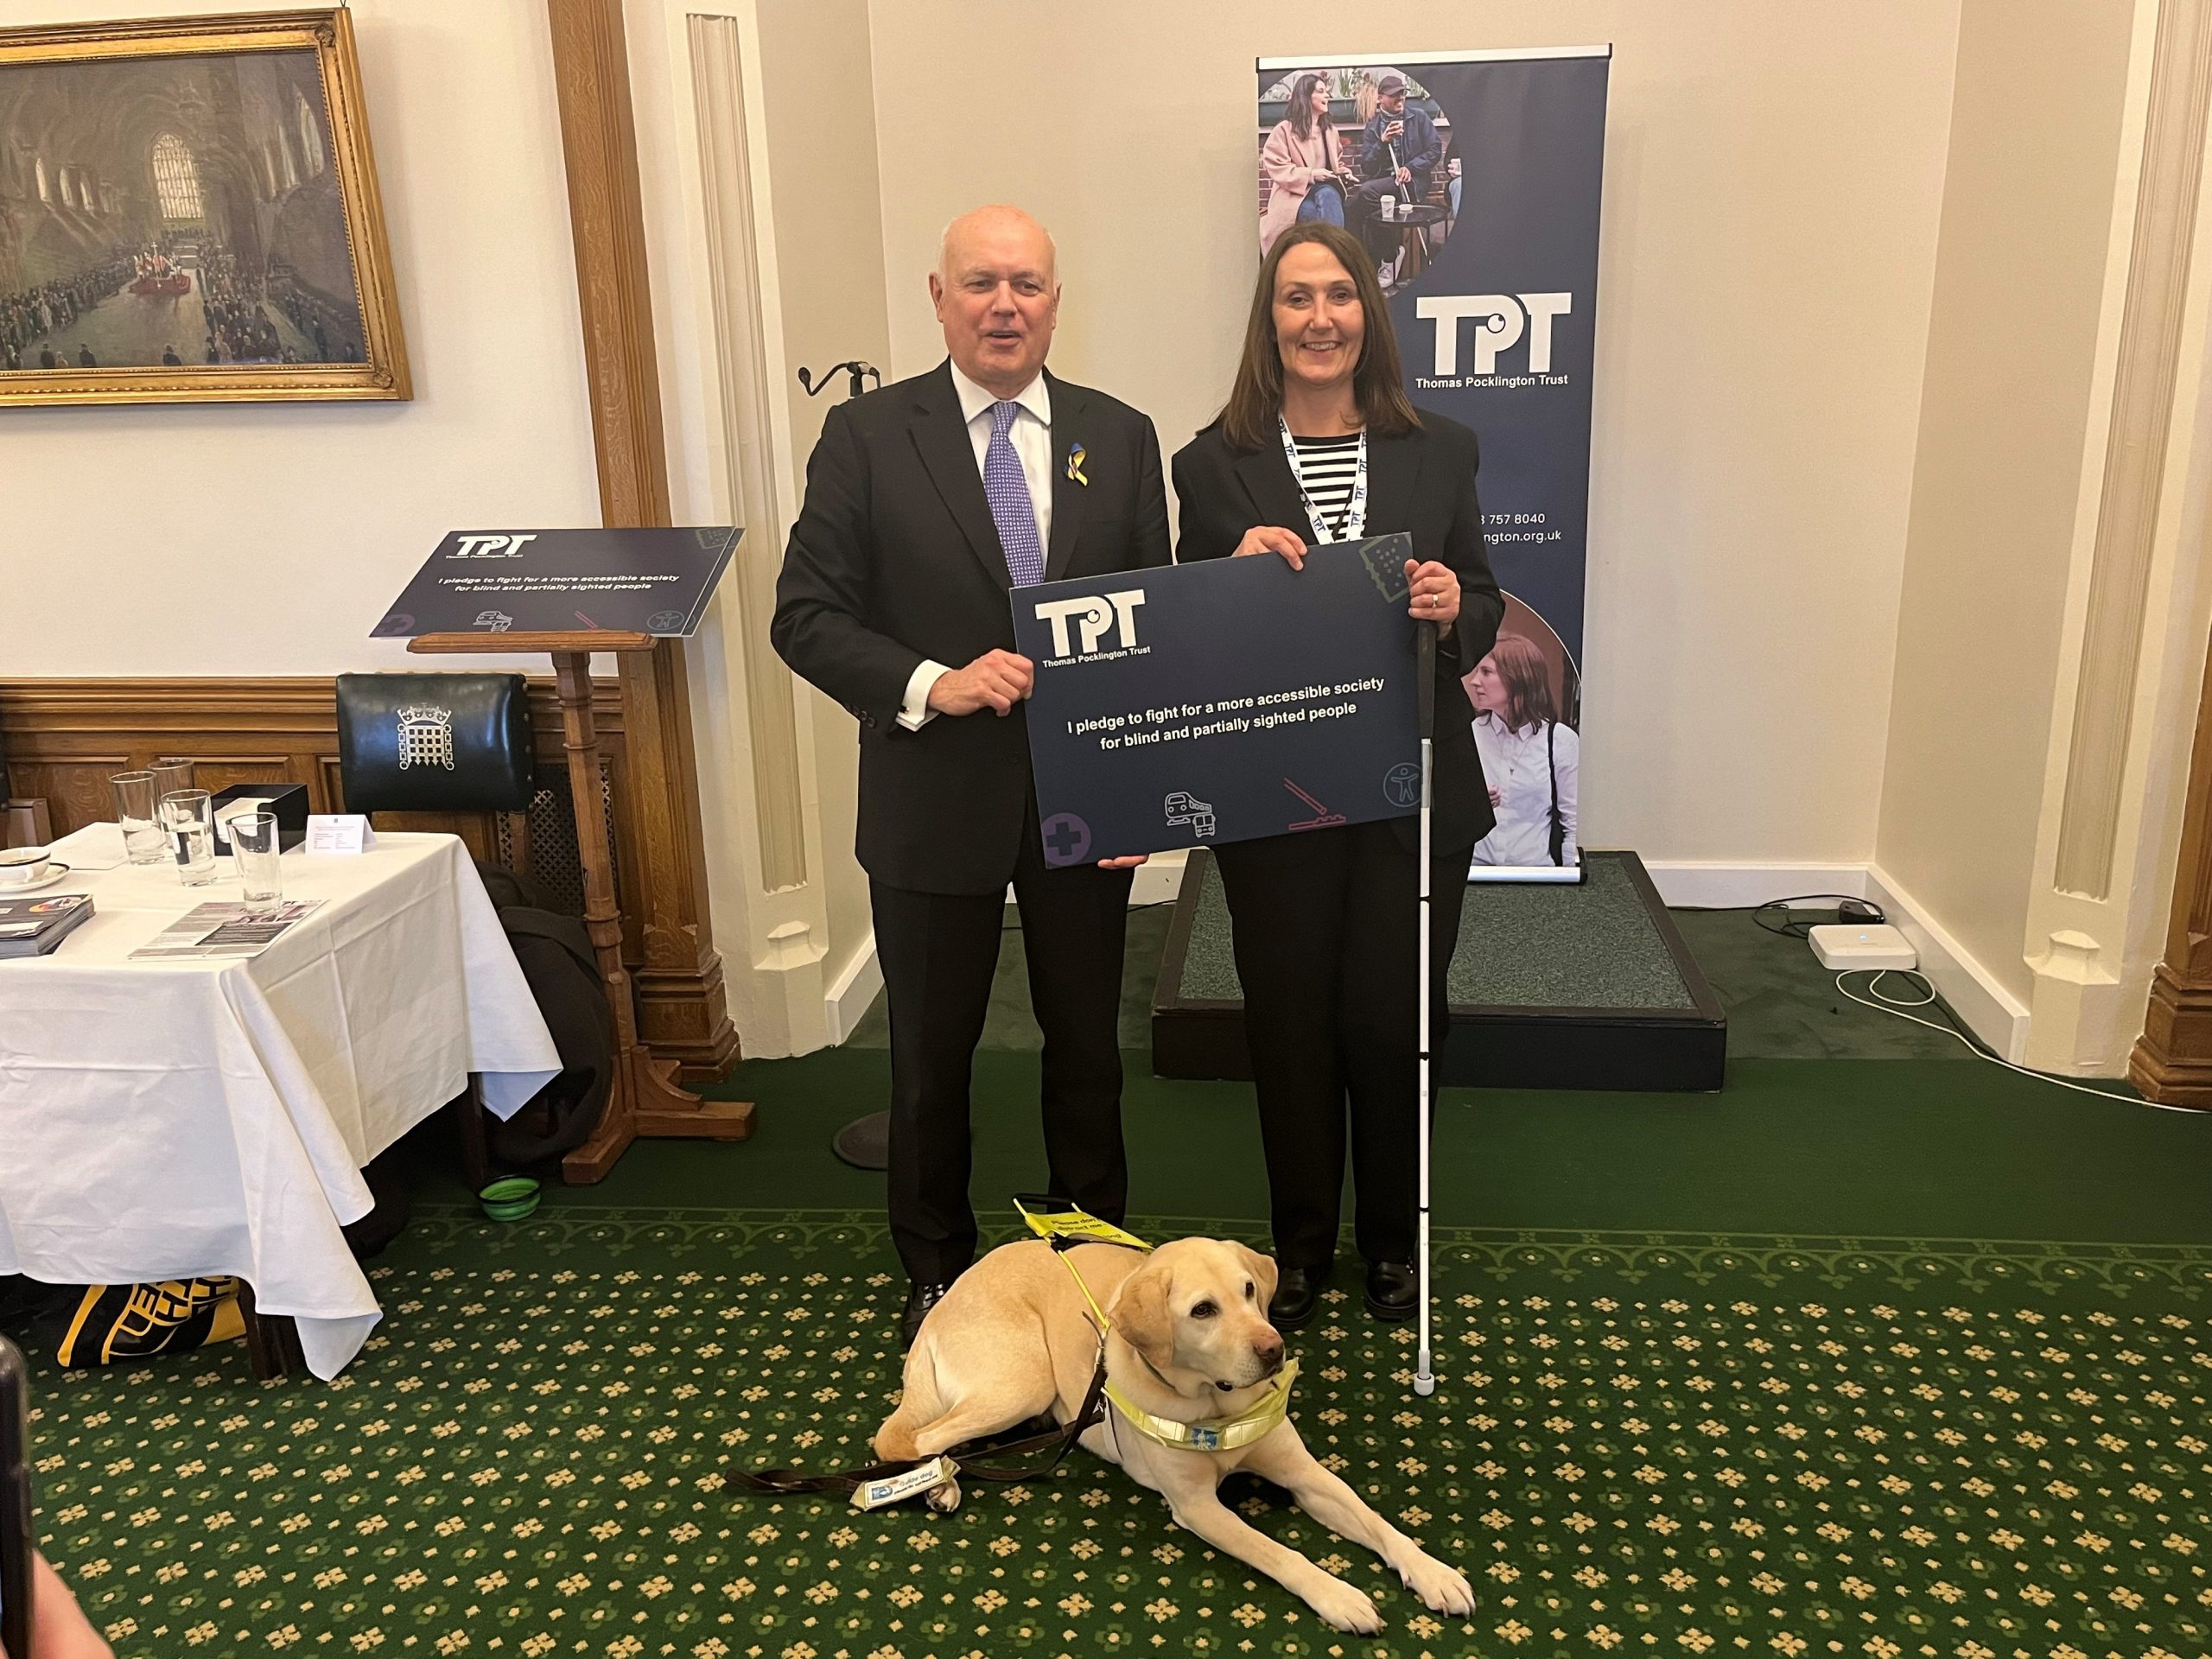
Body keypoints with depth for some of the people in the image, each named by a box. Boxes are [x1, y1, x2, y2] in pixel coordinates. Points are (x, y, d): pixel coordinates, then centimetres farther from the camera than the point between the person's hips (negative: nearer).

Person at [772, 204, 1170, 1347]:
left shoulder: (1119, 437, 2)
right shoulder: (867, 436, -5)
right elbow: (806, 616, -7)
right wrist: (932, 685, -22)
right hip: (934, 800, -1)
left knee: (1086, 1040, 17)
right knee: (930, 1053, 14)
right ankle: (935, 1268, 36)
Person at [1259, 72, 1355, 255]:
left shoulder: (1330, 129, 20)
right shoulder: (1284, 130, -1)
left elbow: (1337, 162, 32)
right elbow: (1275, 167, -8)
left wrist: (1343, 172, 6)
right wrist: (1310, 175, -17)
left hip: (1327, 190, 5)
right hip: (1295, 194, -4)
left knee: (1327, 196, -34)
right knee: (1328, 213, -35)